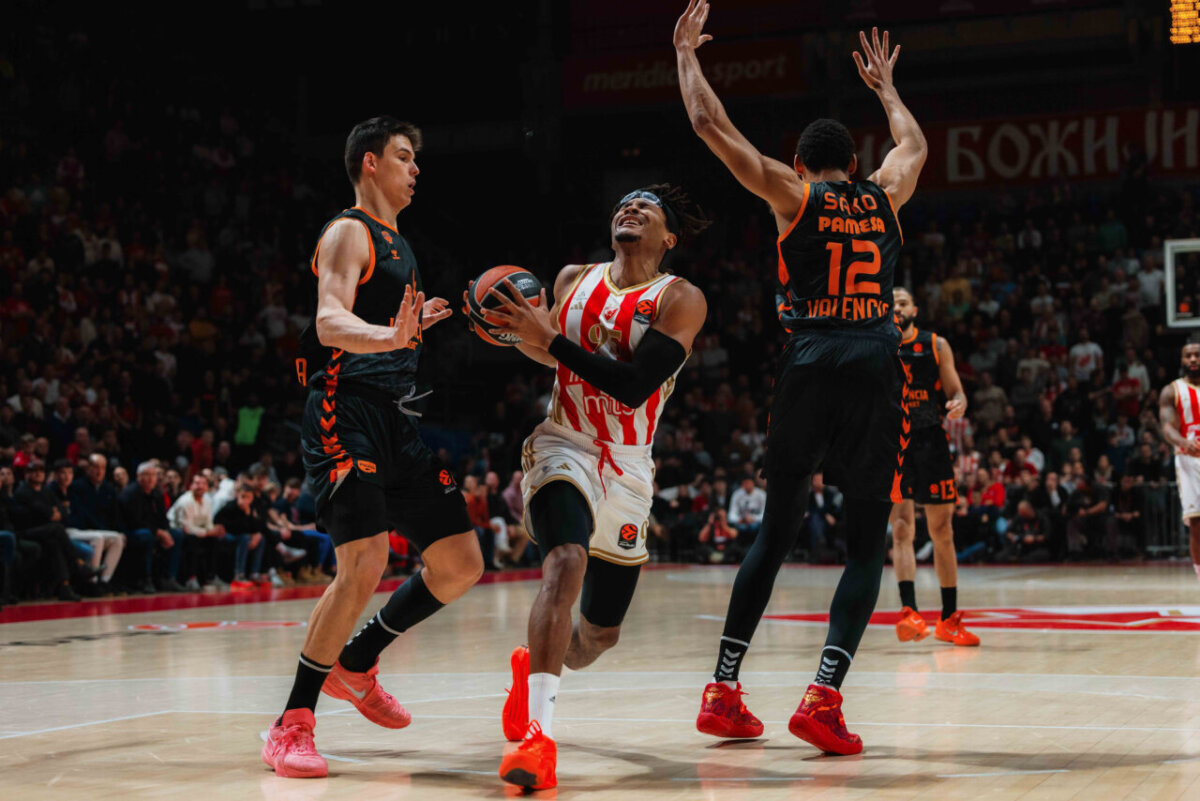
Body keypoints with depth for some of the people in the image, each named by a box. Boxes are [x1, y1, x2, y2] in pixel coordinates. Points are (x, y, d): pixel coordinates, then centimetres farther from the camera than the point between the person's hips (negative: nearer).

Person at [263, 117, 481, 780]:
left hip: (398, 420, 9)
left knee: (460, 565, 7)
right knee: (364, 566, -20)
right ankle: (292, 725, -10)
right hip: (345, 414, -9)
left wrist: (416, 323, 23)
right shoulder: (349, 232, -5)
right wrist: (388, 335, -39)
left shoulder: (397, 244, 23)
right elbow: (330, 323, -22)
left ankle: (355, 667, 23)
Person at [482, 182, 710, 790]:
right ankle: (539, 734, -37)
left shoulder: (680, 300, -7)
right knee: (567, 563, -32)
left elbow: (634, 386, -21)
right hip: (564, 446, -1)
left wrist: (550, 339, -24)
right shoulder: (573, 281, 5)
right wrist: (521, 332, 5)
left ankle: (535, 669, 48)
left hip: (628, 469, 1)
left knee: (601, 633, 13)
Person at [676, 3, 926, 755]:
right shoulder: (884, 195, 16)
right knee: (868, 543, 3)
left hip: (810, 362, 0)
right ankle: (824, 696, -12)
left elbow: (711, 125, 12)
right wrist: (885, 86, 55)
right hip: (877, 365, 0)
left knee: (777, 529, 12)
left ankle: (724, 690, 12)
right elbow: (916, 143, 39)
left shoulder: (793, 195, 9)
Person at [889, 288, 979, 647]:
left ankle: (949, 619, 16)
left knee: (942, 530, 6)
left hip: (931, 442, 2)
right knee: (902, 527, -16)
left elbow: (956, 392, 7)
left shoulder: (936, 345, 5)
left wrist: (958, 406, -15)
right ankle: (909, 611, -27)